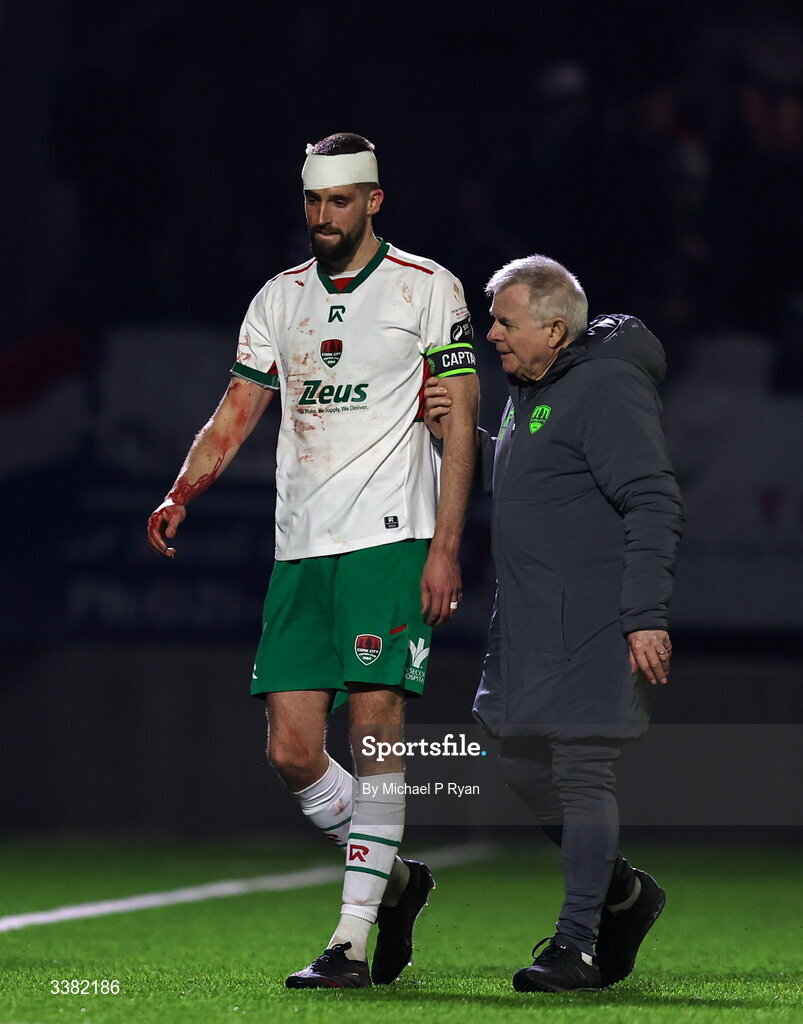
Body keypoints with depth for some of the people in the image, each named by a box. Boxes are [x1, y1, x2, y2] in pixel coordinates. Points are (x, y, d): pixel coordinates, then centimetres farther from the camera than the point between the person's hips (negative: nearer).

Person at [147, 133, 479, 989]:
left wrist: (445, 548, -9)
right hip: (300, 549, 5)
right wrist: (181, 494, -3)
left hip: (389, 539, -5)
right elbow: (236, 411, 15)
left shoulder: (427, 288, 1)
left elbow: (459, 420, -1)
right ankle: (390, 879, 21)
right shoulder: (280, 298, 15)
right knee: (290, 751, -1)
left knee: (374, 730, -11)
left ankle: (351, 943, -9)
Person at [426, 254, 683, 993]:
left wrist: (646, 615, -25)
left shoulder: (607, 390, -16)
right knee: (521, 761, 12)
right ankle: (622, 891, 27)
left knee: (582, 768, -8)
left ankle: (579, 944, -4)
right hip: (530, 622, 10)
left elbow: (654, 505, -20)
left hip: (594, 625, -10)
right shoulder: (530, 389, 15)